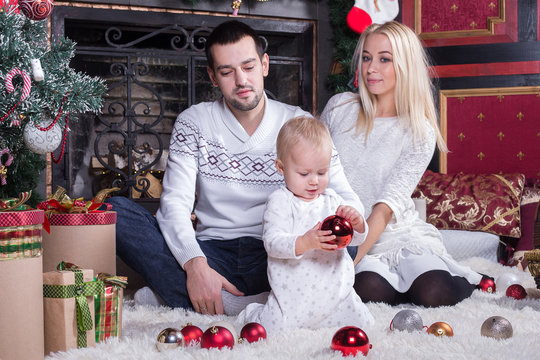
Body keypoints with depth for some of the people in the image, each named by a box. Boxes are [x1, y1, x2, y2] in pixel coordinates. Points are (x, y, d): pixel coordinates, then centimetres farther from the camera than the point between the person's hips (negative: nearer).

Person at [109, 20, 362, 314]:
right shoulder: (193, 122, 4)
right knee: (114, 210, -22)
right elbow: (175, 202, -7)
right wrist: (195, 264, -27)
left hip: (275, 258, 1)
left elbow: (342, 195, -1)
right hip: (212, 254, 0)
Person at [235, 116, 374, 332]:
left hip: (335, 292, 5)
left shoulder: (331, 200, 7)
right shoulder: (280, 201, -9)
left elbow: (356, 239, 6)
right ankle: (252, 314, 20)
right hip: (293, 296, -5)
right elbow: (272, 242, -20)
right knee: (273, 329, -16)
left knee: (361, 324, 0)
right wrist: (305, 243, -38)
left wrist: (357, 223, -18)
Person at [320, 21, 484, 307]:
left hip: (398, 234, -1)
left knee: (434, 294, -27)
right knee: (370, 289, -32)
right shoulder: (339, 108, 3)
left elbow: (385, 208, -16)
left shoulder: (420, 133, -6)